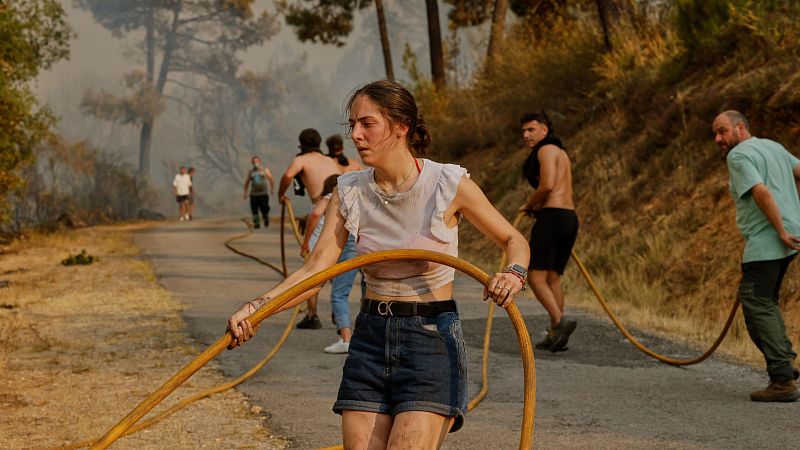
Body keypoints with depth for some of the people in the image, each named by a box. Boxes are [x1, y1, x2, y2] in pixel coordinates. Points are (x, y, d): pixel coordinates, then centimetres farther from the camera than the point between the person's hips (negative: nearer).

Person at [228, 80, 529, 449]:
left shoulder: (449, 185, -9)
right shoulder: (350, 193, 2)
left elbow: (514, 241, 3)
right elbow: (314, 269, -6)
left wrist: (514, 275, -19)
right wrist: (254, 308, -20)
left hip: (432, 337, -4)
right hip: (371, 338, 4)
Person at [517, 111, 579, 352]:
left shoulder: (547, 150, -6)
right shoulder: (561, 153, 24)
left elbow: (547, 185, -19)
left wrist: (528, 205, -4)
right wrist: (536, 206, 16)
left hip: (552, 216, -10)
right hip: (570, 217, 10)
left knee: (536, 277, -9)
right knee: (553, 278, 12)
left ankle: (560, 321, -25)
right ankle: (555, 335, 9)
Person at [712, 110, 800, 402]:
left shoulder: (739, 155, -9)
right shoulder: (773, 146, 19)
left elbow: (762, 193, -21)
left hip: (766, 243, -10)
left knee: (757, 304, -8)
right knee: (764, 300, 23)